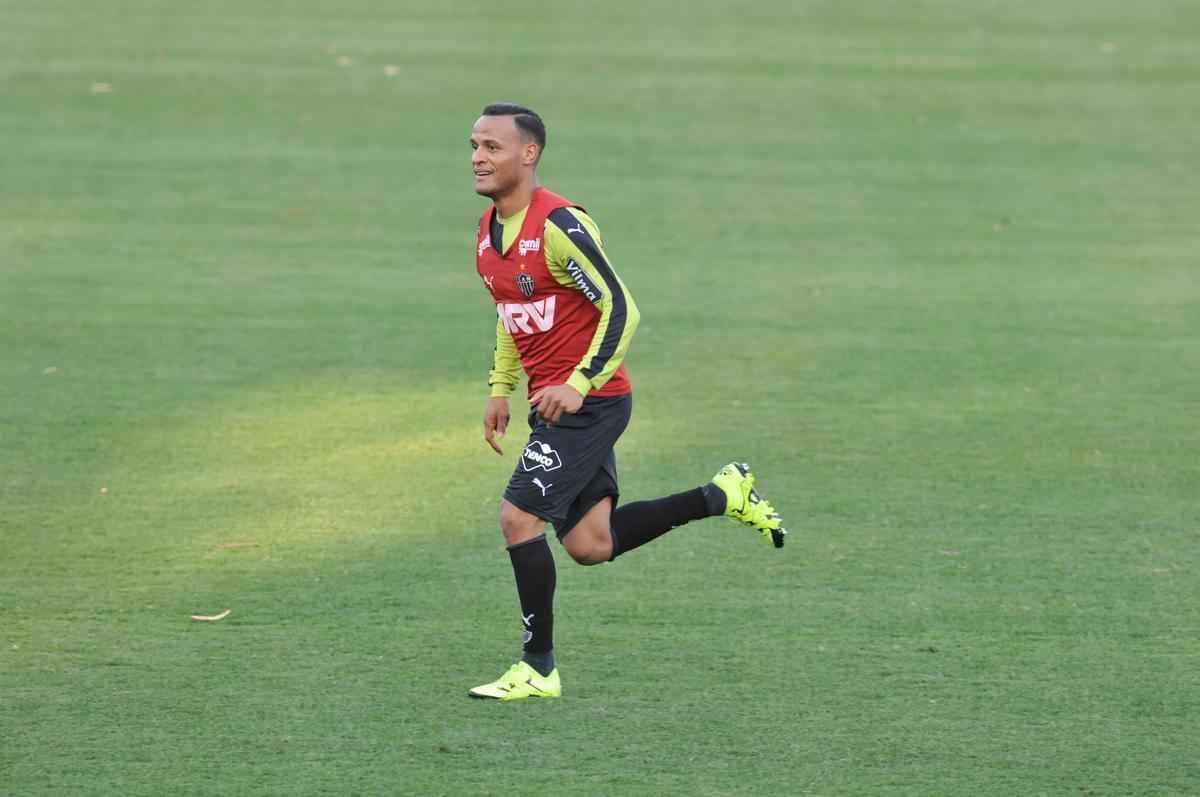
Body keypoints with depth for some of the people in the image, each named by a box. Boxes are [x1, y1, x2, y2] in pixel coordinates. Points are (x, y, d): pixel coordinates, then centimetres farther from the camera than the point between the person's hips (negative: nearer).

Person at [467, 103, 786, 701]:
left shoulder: (558, 225, -20)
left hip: (589, 401, -9)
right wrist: (500, 391, 17)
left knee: (518, 519, -12)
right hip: (551, 400, 9)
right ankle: (723, 496, 22)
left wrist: (577, 386, -23)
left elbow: (621, 310, -19)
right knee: (590, 546, 8)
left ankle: (538, 668, -1)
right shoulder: (489, 232, 8)